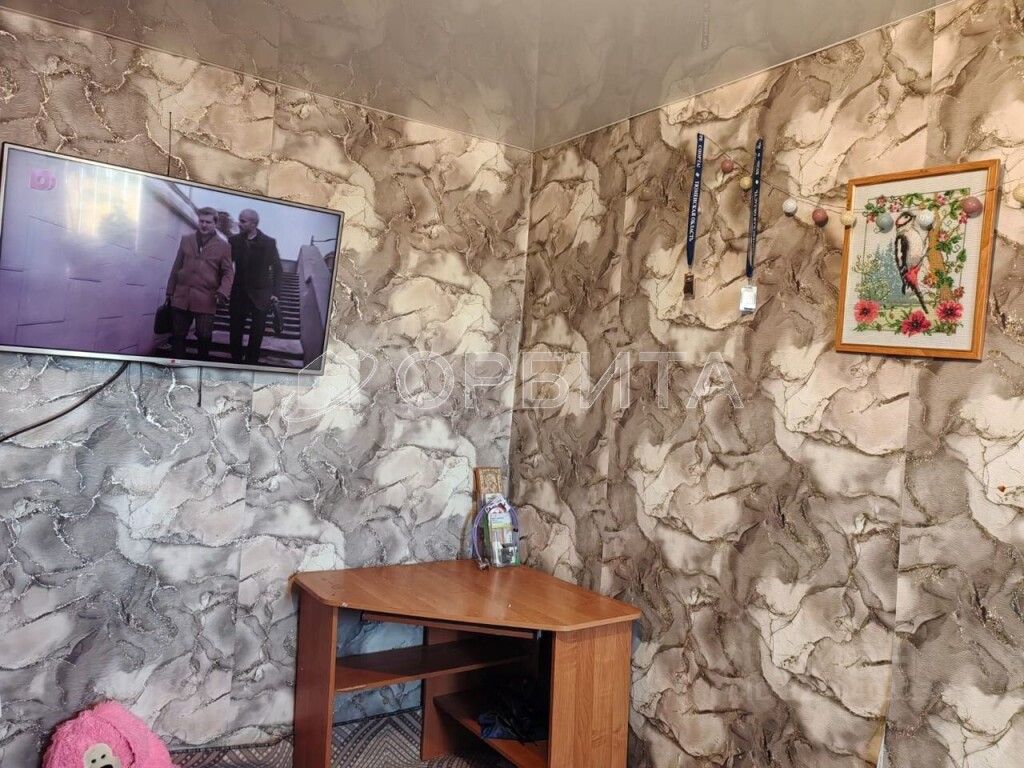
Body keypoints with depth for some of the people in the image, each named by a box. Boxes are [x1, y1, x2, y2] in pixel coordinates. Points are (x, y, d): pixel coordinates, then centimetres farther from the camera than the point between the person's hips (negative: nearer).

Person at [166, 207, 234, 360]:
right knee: (177, 335, 9)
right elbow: (176, 268, 14)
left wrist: (223, 292, -17)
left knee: (204, 337, 2)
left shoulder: (223, 246, 1)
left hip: (206, 300, -3)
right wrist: (170, 291, 13)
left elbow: (228, 272, 0)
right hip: (182, 297, 3)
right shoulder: (186, 240, 11)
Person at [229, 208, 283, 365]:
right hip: (239, 294, 2)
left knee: (257, 333, 2)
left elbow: (277, 269, -2)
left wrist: (275, 293, -7)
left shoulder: (269, 243, -6)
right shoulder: (234, 240, 0)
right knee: (235, 331, 5)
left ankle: (251, 362, 14)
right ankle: (236, 361, 17)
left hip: (260, 295, -2)